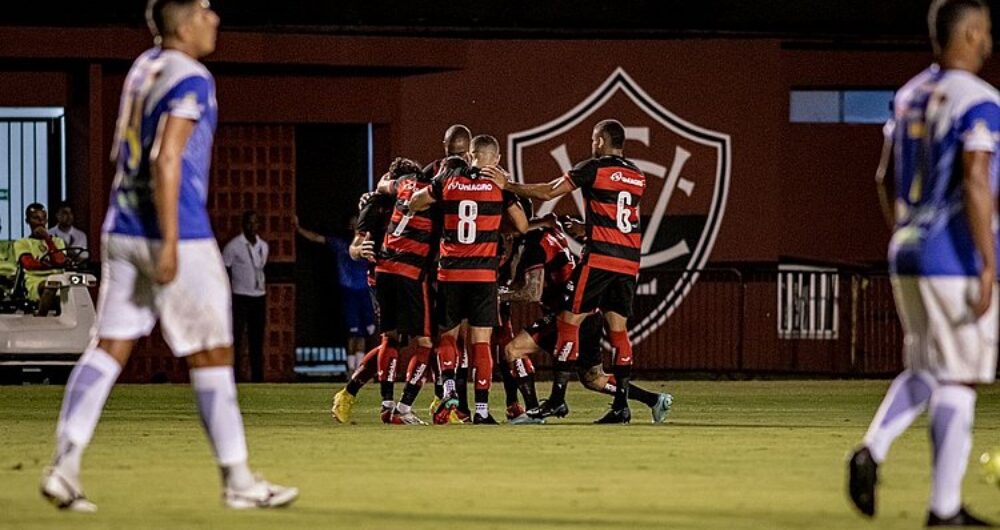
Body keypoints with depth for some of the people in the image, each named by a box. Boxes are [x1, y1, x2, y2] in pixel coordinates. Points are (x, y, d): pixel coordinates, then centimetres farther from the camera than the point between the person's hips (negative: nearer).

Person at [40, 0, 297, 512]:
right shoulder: (190, 79, -12)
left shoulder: (143, 66, 14)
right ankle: (237, 480, 7)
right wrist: (170, 243, -22)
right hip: (178, 236, -8)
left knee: (109, 349, 5)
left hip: (121, 232, 8)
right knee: (212, 356, 1)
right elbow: (165, 160, -21)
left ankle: (64, 465, -5)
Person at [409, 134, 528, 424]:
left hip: (450, 272, 1)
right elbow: (523, 226, 4)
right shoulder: (498, 185, 0)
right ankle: (482, 409, -1)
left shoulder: (447, 181, 4)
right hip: (484, 274, -1)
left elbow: (414, 203, 16)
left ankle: (448, 389, -5)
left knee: (447, 335, 17)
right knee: (481, 341, 2)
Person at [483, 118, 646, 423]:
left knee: (569, 321, 0)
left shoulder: (594, 168, -4)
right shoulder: (637, 176, 15)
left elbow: (547, 194, -5)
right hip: (629, 261, 6)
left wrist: (507, 185, 3)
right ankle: (621, 406, -1)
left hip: (599, 258, -6)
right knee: (618, 329, 6)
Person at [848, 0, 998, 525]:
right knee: (956, 381, -1)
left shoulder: (909, 96, 11)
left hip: (906, 252, 7)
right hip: (956, 259, -7)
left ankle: (872, 450, -4)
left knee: (923, 371, 18)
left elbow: (887, 178, 16)